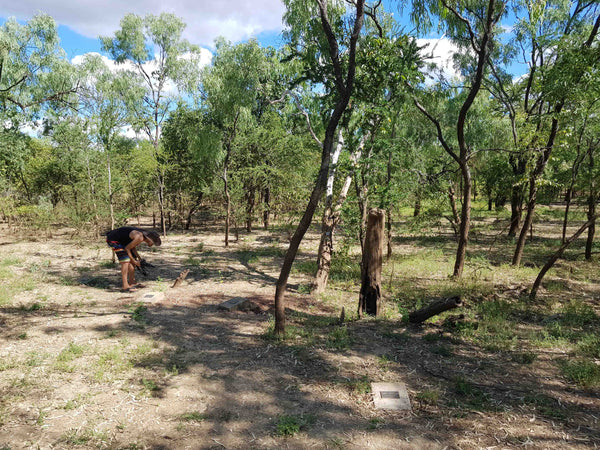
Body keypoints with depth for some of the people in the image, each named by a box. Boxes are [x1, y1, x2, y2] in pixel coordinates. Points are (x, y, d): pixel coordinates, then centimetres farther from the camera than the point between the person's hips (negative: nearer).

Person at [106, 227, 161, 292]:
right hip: (113, 239, -10)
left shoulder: (144, 234, 0)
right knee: (125, 261, -17)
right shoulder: (139, 238, -28)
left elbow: (132, 247, 5)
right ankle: (125, 287, -17)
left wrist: (139, 259, -2)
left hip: (121, 240, 10)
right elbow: (127, 248, -21)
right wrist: (134, 261, -13)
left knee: (132, 260, 10)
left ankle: (131, 283, 16)